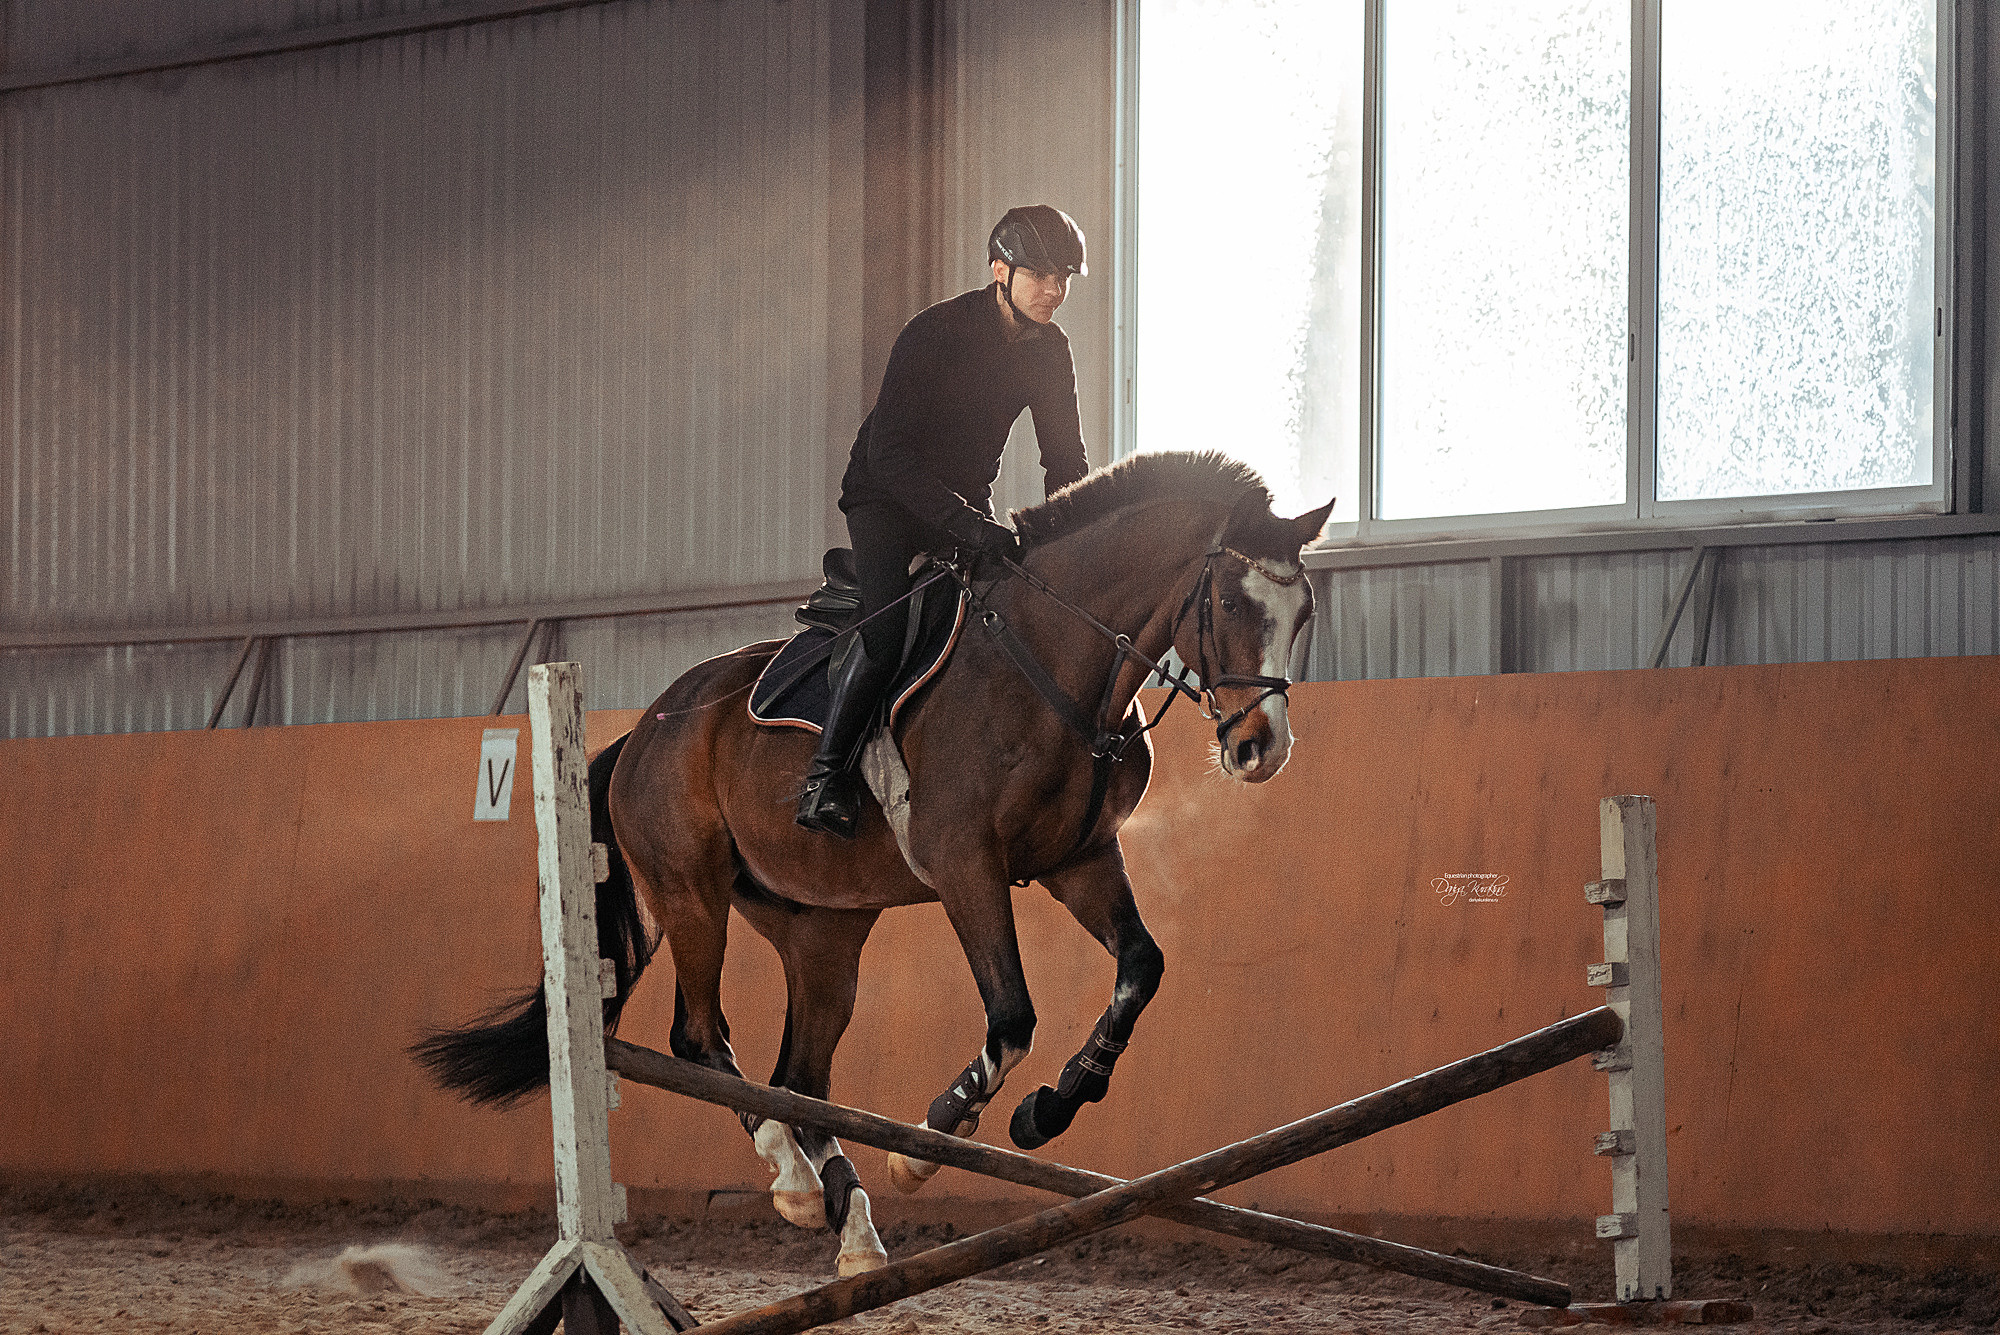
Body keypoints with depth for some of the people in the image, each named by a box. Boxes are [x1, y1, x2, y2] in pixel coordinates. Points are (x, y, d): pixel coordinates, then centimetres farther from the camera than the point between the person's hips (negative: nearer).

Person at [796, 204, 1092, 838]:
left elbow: (1065, 459, 6)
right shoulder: (933, 334, -24)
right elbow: (891, 454, -31)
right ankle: (827, 774, -19)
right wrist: (969, 527, -41)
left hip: (966, 499, 7)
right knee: (886, 622, -27)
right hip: (887, 496, -7)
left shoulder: (1049, 350, -3)